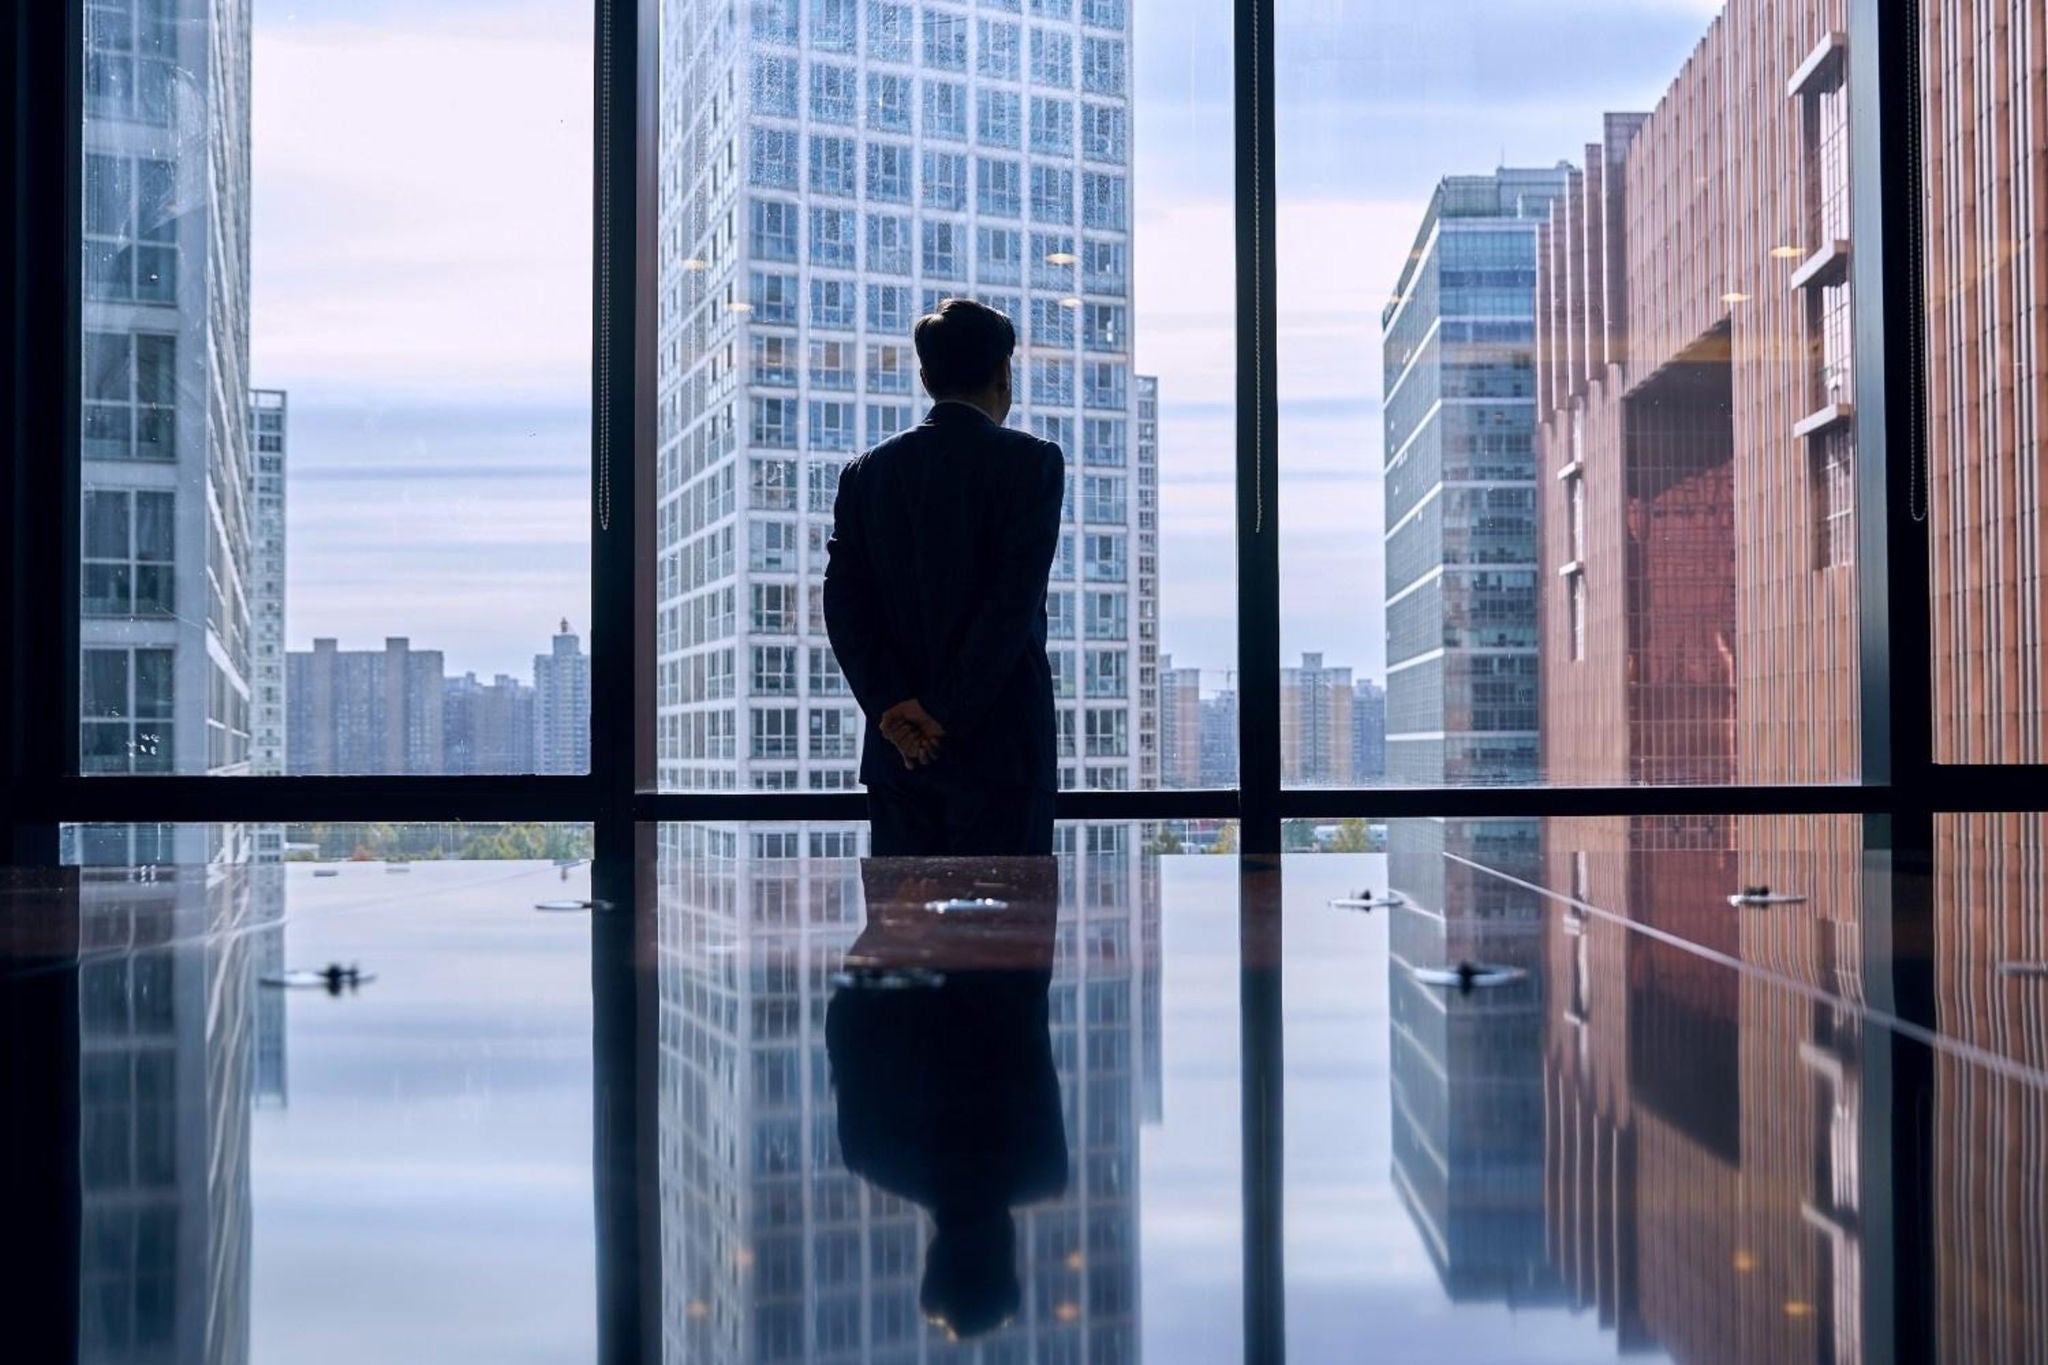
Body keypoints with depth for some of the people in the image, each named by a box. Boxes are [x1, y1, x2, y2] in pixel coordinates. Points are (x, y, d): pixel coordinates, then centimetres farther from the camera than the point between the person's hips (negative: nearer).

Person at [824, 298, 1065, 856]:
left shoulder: (867, 472, 9)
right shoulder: (1030, 461, -3)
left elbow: (843, 603, 1)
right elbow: (1014, 600, -12)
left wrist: (890, 707, -4)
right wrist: (946, 712, -11)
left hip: (897, 747, 4)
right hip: (1000, 745, -4)